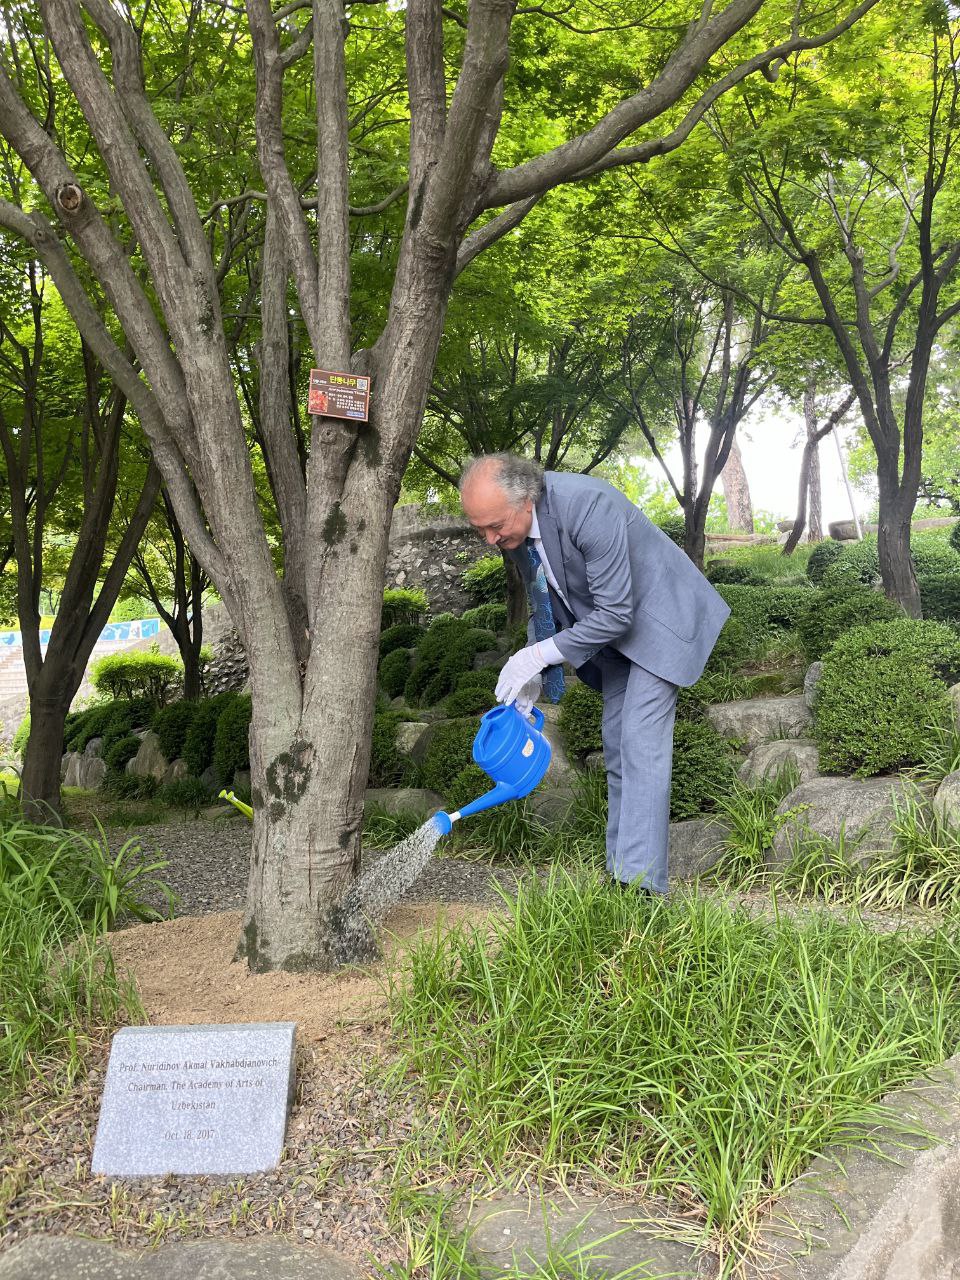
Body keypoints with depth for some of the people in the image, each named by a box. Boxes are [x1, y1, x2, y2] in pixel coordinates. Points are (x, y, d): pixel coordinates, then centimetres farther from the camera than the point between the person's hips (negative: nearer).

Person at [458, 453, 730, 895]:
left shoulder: (588, 505, -35)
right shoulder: (515, 526, -10)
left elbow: (616, 614, -32)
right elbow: (543, 602, 5)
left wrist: (542, 654, -28)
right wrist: (532, 675, -6)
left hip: (656, 614, -8)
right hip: (609, 626, 8)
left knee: (641, 742, -17)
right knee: (616, 746, 9)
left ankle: (641, 886, -18)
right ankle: (620, 872, 17)